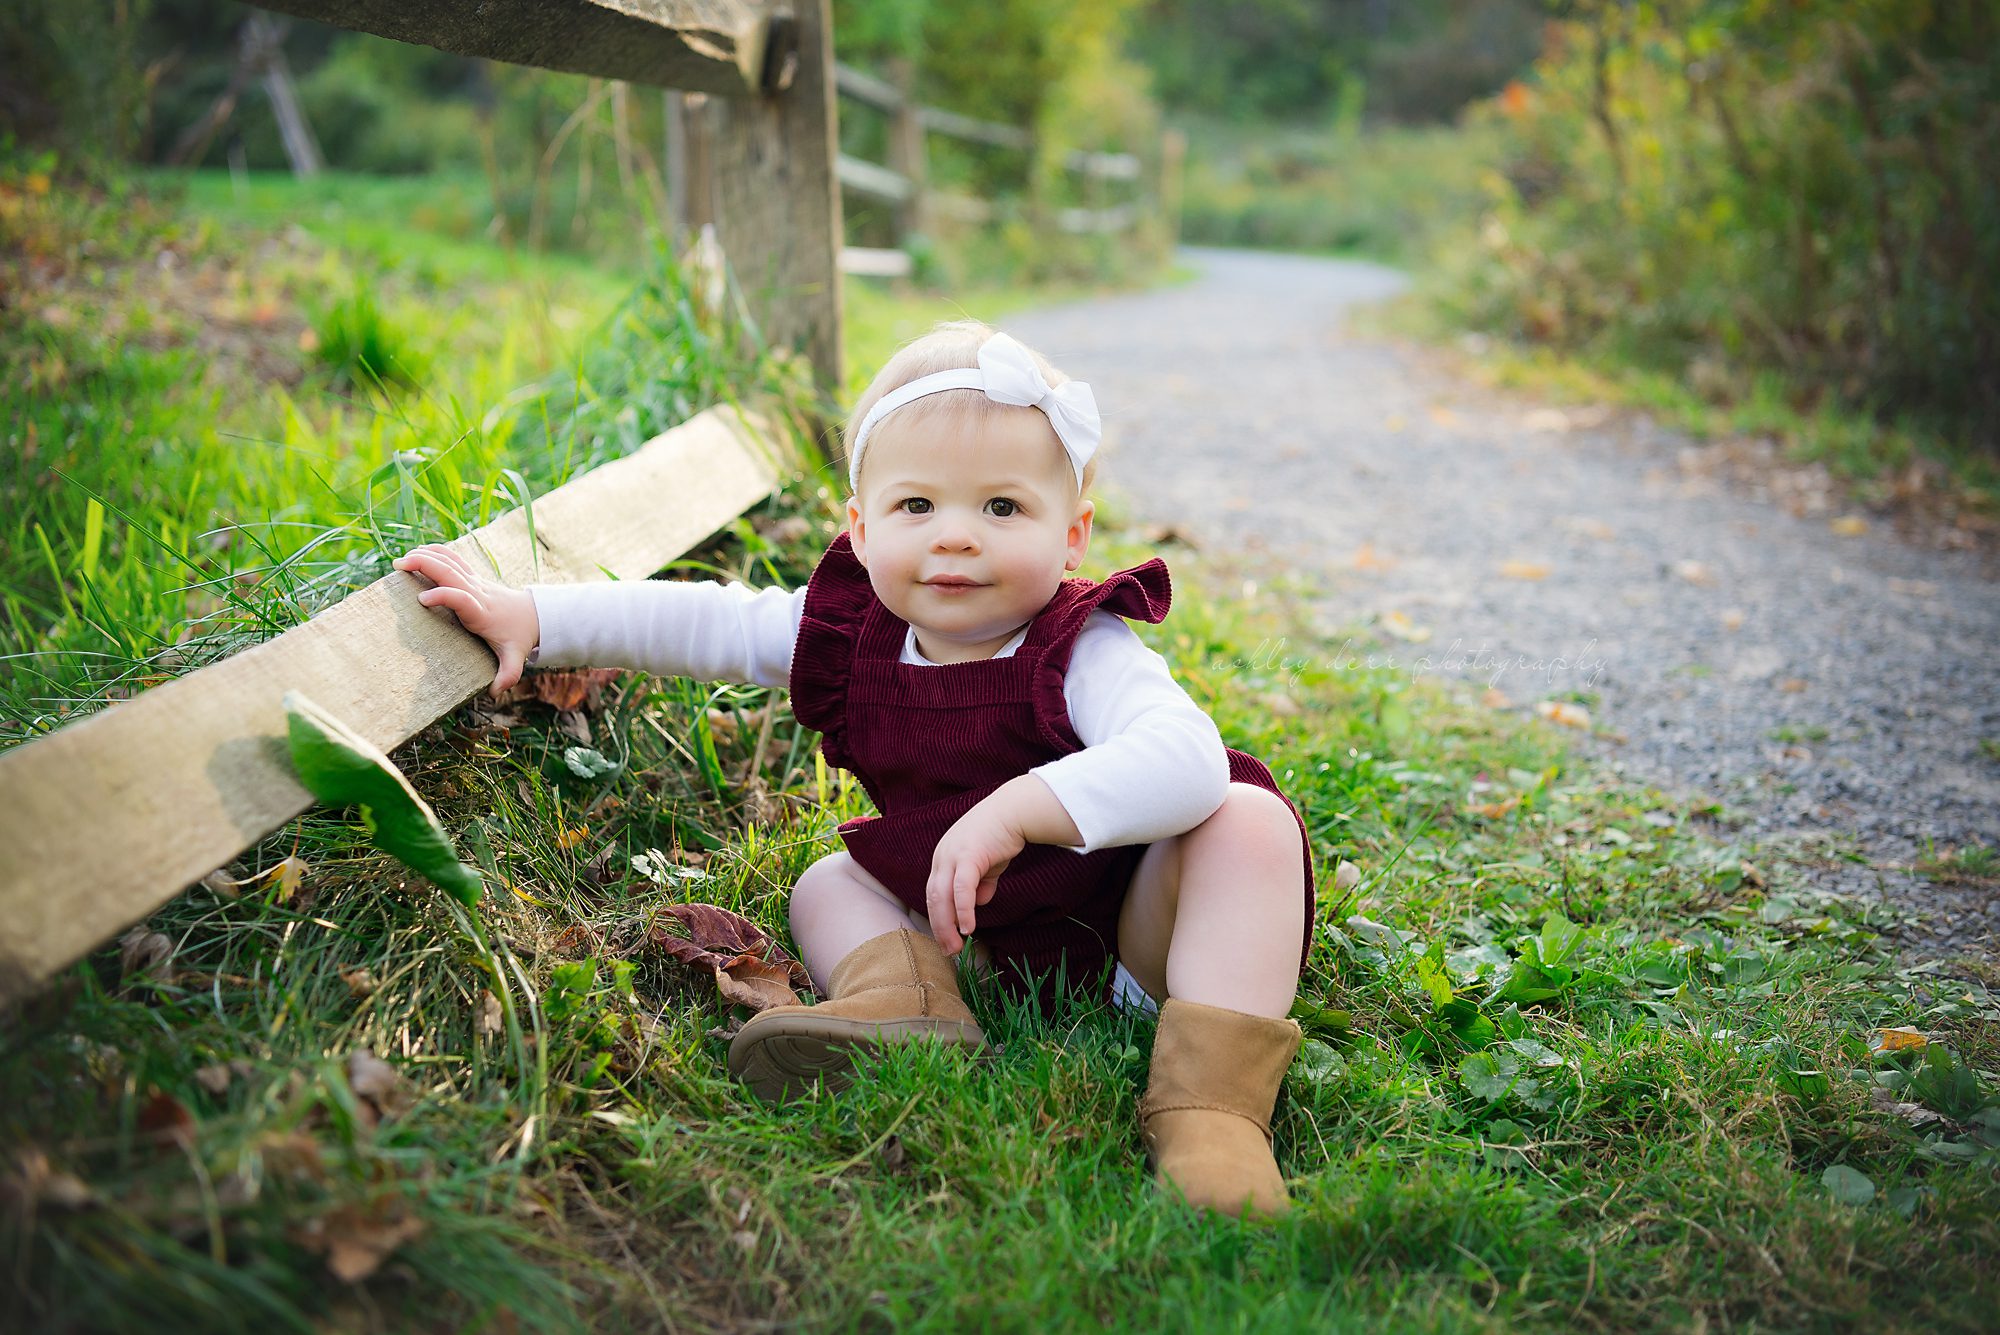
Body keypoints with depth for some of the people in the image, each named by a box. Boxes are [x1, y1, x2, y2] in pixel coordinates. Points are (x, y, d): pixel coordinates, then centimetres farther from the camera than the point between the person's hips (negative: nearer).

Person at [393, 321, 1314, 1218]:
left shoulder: (1084, 654, -25)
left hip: (1137, 928, -5)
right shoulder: (853, 634, -7)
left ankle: (1211, 1093, -39)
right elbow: (696, 623, -1)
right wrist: (531, 618, -2)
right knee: (829, 884, 0)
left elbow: (1188, 759, -42)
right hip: (977, 927, 6)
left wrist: (1020, 808, -50)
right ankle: (906, 1008, -31)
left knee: (1251, 822, -30)